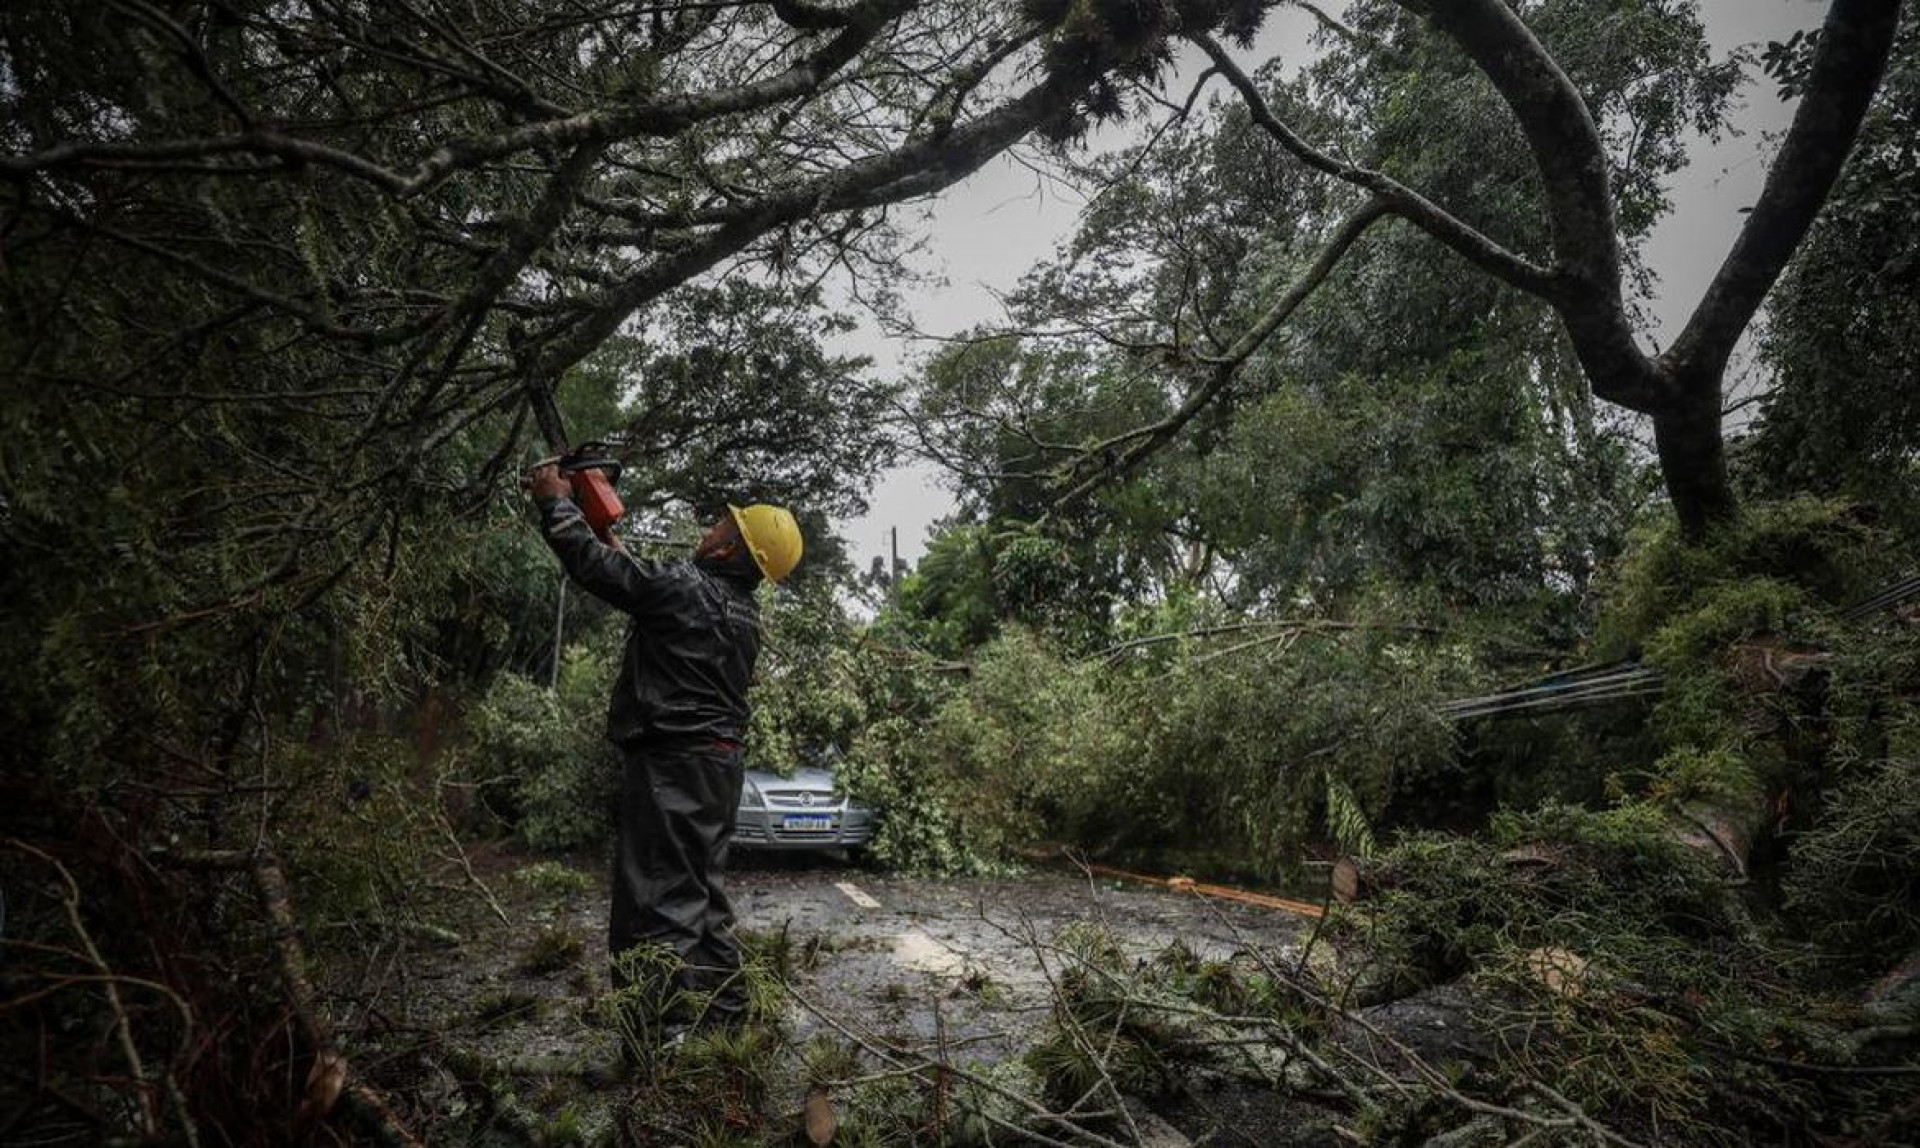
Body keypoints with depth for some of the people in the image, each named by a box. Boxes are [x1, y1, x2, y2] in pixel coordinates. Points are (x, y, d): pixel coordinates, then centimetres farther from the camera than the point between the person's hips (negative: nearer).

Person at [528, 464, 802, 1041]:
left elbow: (593, 565, -7)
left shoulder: (685, 585, -14)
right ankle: (724, 1010, 24)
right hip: (719, 760, 9)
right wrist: (618, 545, 34)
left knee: (658, 899, -7)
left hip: (670, 764, -9)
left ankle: (667, 1027, -7)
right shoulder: (744, 613, 11)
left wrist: (555, 501, 8)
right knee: (702, 892, 17)